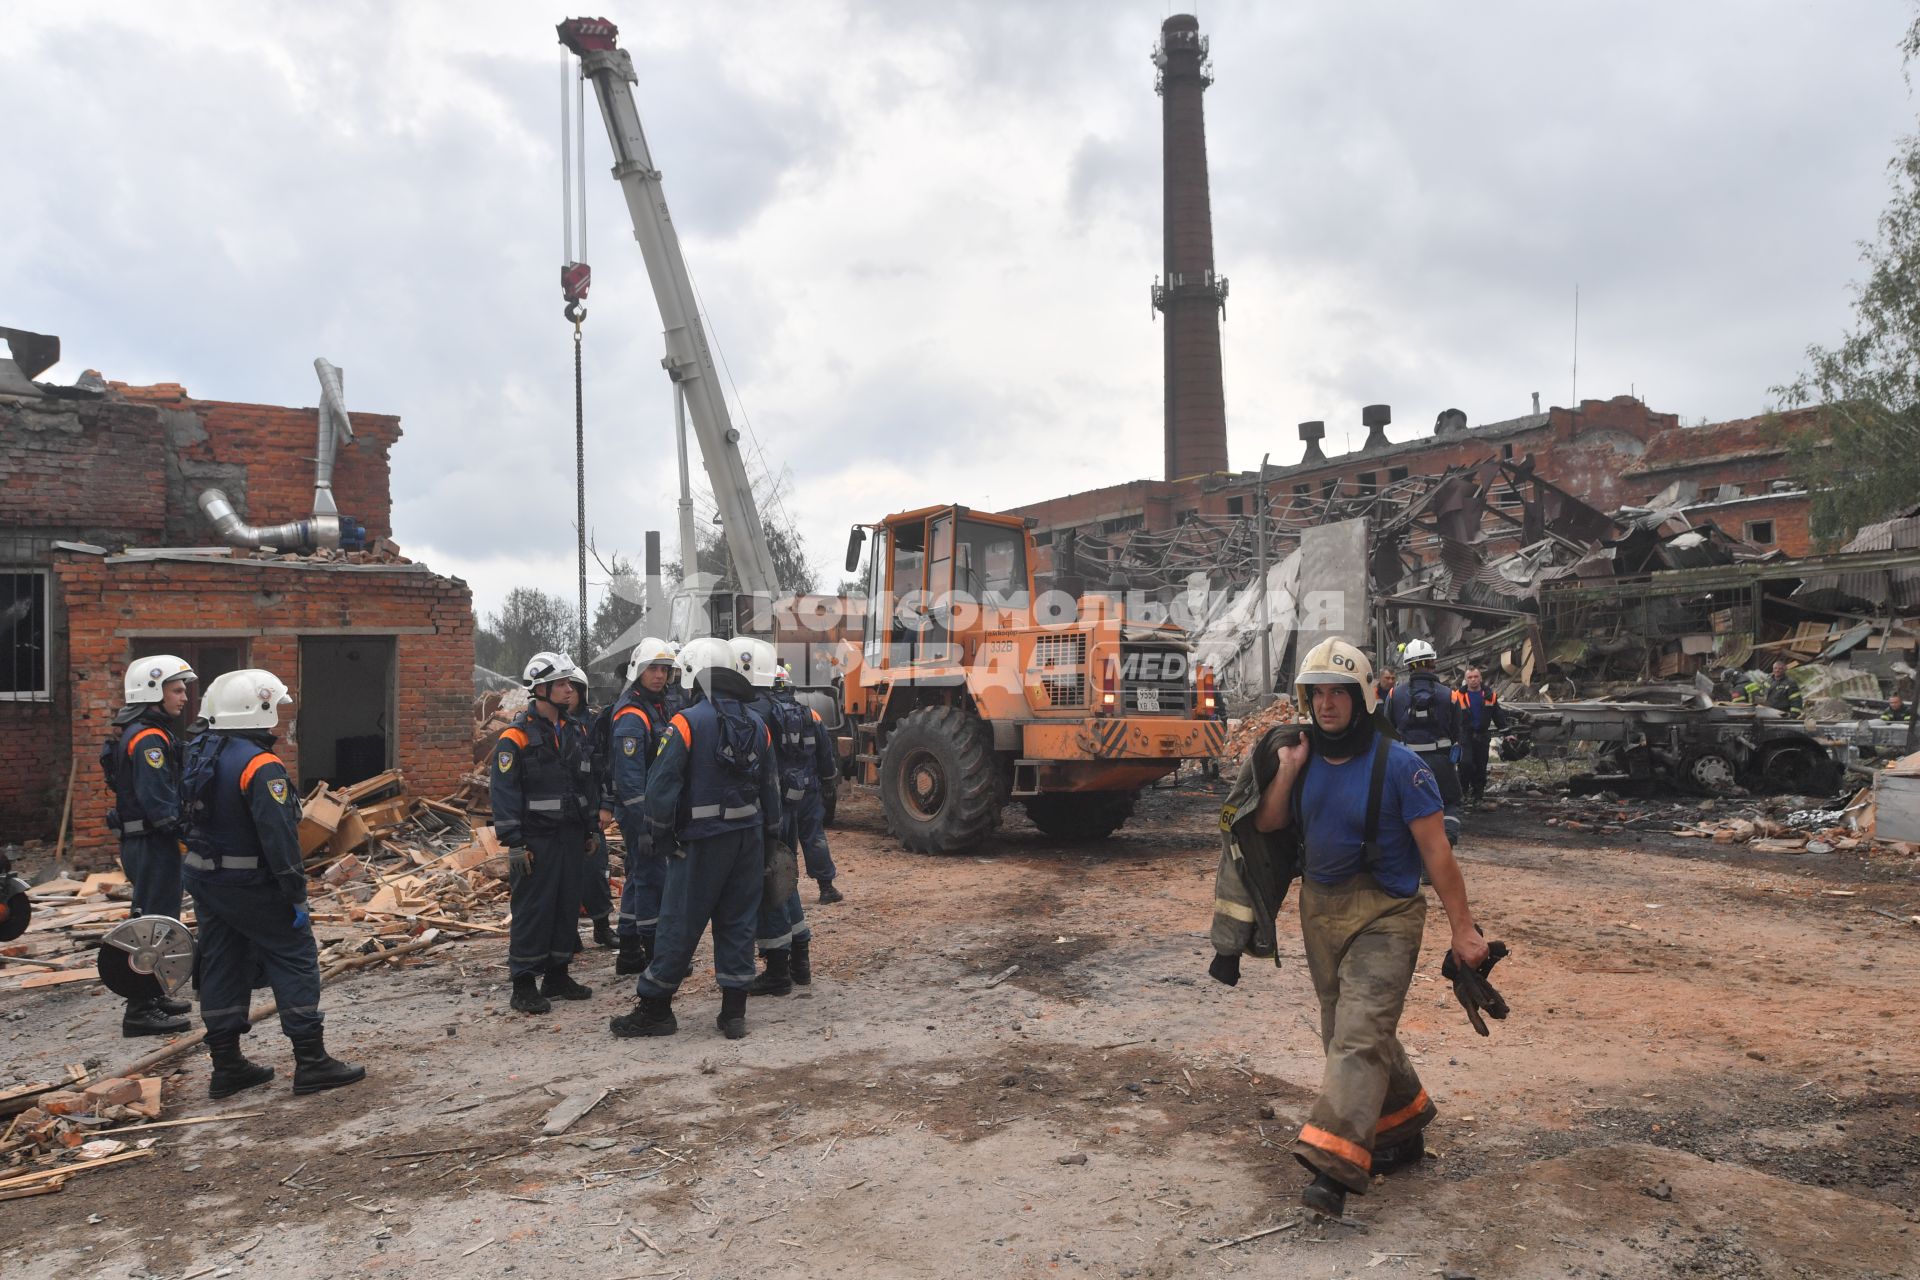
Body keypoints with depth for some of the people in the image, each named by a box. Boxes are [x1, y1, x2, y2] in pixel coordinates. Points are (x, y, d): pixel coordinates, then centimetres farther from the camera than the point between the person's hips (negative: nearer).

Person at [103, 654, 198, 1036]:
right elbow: (157, 803, -24)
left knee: (157, 920, 19)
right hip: (152, 844, -11)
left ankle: (150, 997, 30)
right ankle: (140, 1012, 1)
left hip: (145, 842, 11)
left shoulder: (145, 733, 15)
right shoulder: (149, 739, -18)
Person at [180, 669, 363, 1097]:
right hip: (252, 886, -9)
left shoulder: (200, 754, 8)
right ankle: (311, 1062, 2)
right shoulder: (260, 766, -22)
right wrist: (297, 896, -19)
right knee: (295, 960, 0)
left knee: (221, 966, 13)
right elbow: (279, 838, -25)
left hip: (205, 881, 9)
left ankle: (227, 1065, 21)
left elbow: (195, 818, 18)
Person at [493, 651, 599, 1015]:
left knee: (568, 907, 11)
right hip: (536, 840, -7)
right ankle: (524, 985, 7)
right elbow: (503, 792, -13)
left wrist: (589, 831, 17)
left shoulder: (576, 732, 12)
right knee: (532, 911, -3)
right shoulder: (516, 737, -10)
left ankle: (557, 975, 23)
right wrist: (514, 843, -16)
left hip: (571, 837, 7)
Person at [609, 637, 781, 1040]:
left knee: (679, 925, 4)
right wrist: (770, 842, 17)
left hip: (702, 840, -5)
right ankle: (734, 1013, 14)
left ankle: (654, 1009, 15)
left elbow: (661, 784, -16)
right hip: (749, 837, 6)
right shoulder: (757, 724, 6)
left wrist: (662, 836, -3)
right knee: (738, 924, 11)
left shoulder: (688, 722, -13)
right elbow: (770, 789, 10)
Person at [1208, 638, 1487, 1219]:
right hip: (1320, 909, 7)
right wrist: (1287, 771, -11)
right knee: (1347, 1032, 17)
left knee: (1359, 1036, -14)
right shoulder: (1304, 755, 2)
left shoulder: (1400, 766, -14)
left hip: (1384, 916, -6)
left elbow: (1435, 851, -12)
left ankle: (1334, 1168, -15)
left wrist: (1462, 929, -11)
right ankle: (1402, 1131, 37)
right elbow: (1266, 824, 4)